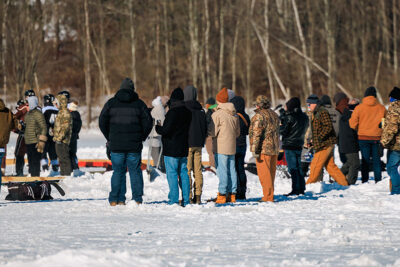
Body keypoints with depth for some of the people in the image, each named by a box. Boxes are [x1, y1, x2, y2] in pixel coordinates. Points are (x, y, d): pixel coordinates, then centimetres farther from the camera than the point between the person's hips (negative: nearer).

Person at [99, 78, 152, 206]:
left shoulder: (111, 103, 3)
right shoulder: (139, 104, 1)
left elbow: (102, 122, 3)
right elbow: (148, 122, 0)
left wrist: (109, 138, 12)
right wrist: (141, 137, 12)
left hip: (116, 144, 1)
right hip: (134, 145, -1)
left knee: (118, 172, 6)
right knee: (135, 171, 6)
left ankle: (116, 200, 3)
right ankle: (137, 199, 4)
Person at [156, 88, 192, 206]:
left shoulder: (173, 112, -15)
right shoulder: (187, 112, 10)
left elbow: (166, 130, -19)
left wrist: (158, 127, 1)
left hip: (171, 150, -8)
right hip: (184, 148, 8)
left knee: (172, 174, -5)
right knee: (183, 173, 10)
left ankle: (174, 200, -8)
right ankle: (186, 200, 10)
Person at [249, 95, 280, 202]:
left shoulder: (259, 116, -12)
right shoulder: (274, 115, 15)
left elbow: (256, 134, -17)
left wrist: (254, 149, -16)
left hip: (263, 149, -8)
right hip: (274, 149, 8)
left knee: (264, 173, -6)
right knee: (271, 172, 13)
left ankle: (268, 196, -9)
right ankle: (270, 196, 19)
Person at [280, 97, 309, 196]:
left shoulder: (289, 117, -15)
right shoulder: (305, 117, 8)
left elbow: (283, 131, -16)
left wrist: (281, 124, 5)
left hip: (289, 145, -7)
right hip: (299, 145, 7)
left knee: (293, 169, -5)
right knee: (298, 167, 14)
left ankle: (295, 190, -7)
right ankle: (301, 188, 16)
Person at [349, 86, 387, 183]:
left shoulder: (359, 108, -7)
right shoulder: (381, 108, -3)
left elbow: (353, 124, -4)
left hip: (363, 137, -1)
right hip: (377, 138, 1)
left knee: (365, 160, 4)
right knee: (376, 160, 7)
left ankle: (365, 180, 3)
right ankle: (378, 180, 5)